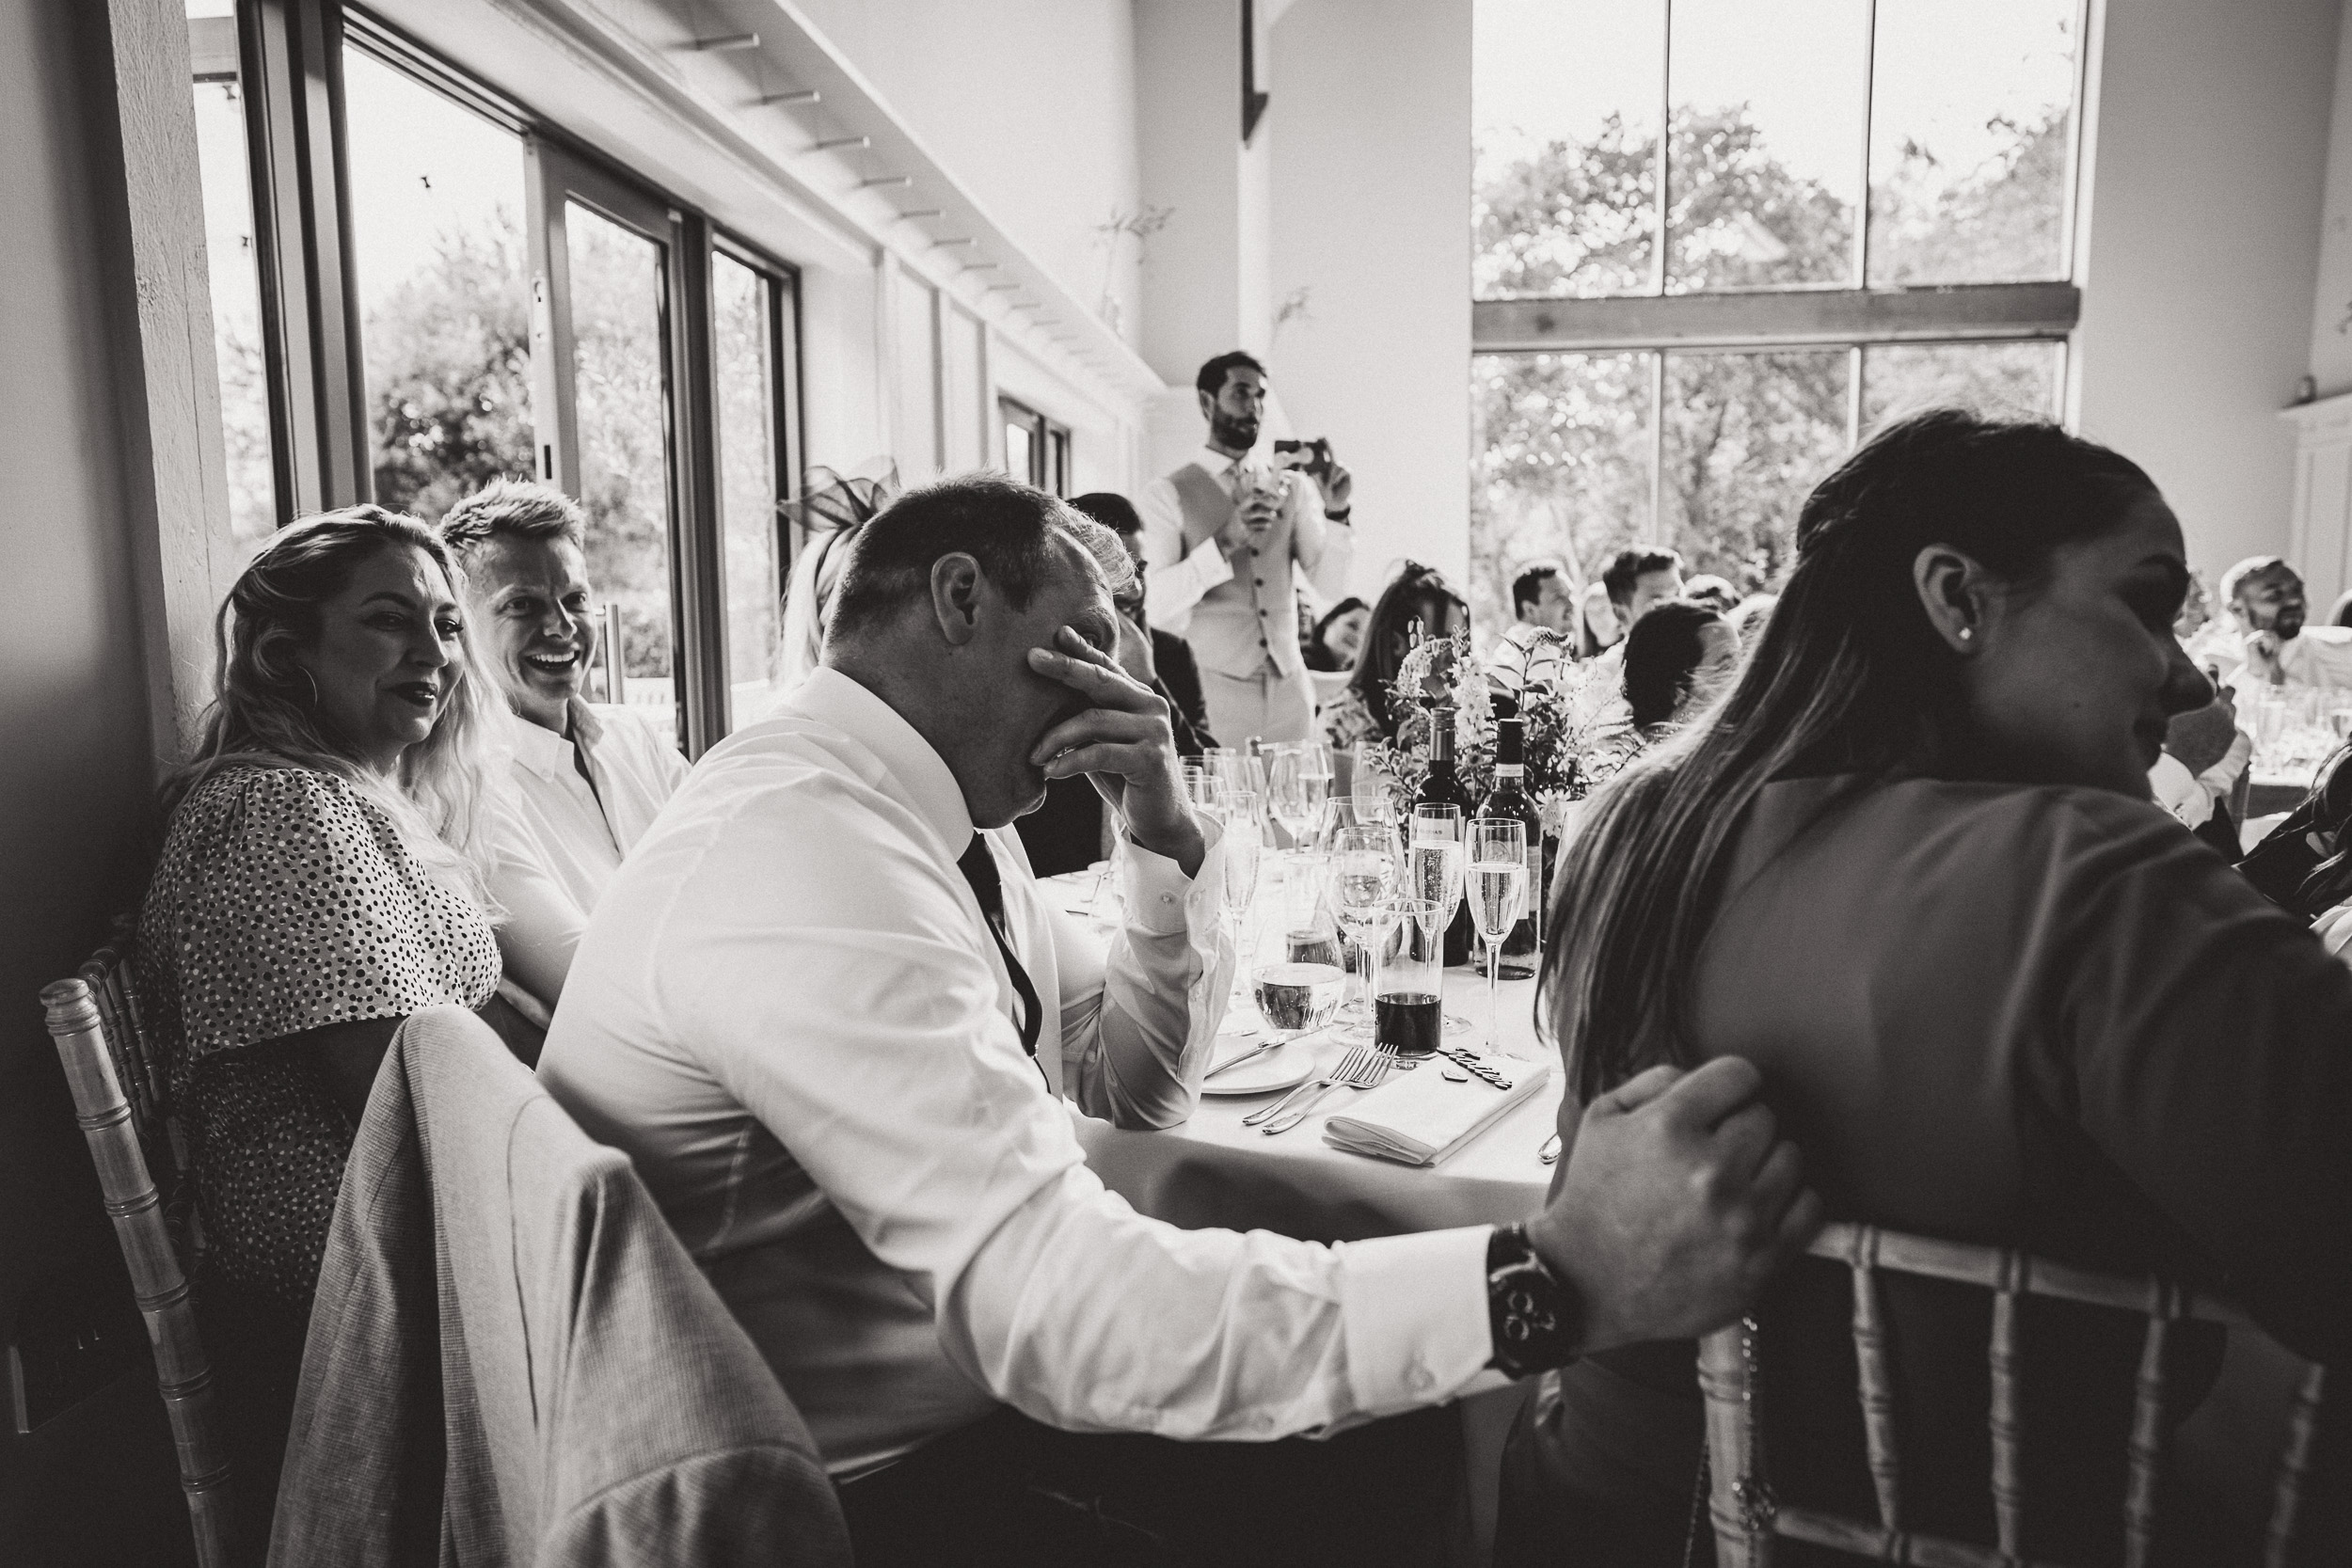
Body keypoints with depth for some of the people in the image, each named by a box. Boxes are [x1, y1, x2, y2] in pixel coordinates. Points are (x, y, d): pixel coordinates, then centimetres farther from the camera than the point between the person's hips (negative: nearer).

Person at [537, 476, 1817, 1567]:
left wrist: (1165, 834, -7)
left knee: (1394, 1456, 4)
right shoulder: (803, 847, -27)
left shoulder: (924, 812, 3)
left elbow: (1131, 1083, 8)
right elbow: (1059, 1300, -34)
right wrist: (1554, 1278, -37)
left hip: (975, 1394, 8)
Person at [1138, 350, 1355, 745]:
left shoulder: (1291, 487, 9)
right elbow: (1153, 605, -14)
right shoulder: (1166, 496, -3)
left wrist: (1337, 513, -11)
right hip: (1212, 690, -4)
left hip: (1289, 687, 4)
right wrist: (1223, 543, -25)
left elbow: (1330, 584, 4)